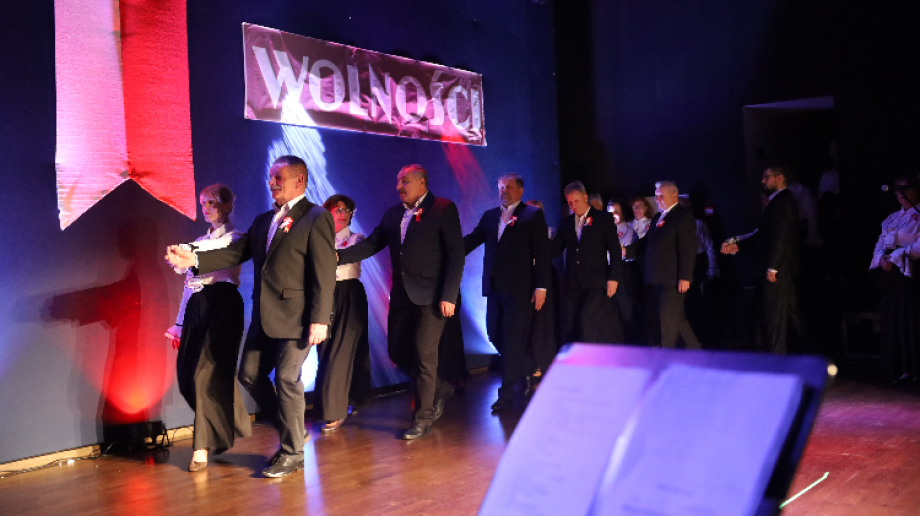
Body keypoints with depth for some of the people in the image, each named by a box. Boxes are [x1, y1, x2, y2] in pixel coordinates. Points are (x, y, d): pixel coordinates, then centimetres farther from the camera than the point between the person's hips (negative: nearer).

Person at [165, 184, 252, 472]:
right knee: (187, 374, 1)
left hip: (223, 303, -7)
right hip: (196, 307, 7)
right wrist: (179, 323, 19)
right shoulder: (199, 241, 23)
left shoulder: (235, 238, 3)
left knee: (207, 372, -12)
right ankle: (224, 428, 20)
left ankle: (203, 446, -6)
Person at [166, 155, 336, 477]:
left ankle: (292, 453, 13)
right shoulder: (263, 221, 18)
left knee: (286, 379, -4)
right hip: (264, 317, 8)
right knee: (250, 374, 10)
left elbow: (324, 273, -12)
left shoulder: (316, 218, -6)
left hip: (296, 317, -8)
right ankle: (292, 431, 26)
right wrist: (194, 259, -1)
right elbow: (237, 252, 13)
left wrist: (320, 319, -18)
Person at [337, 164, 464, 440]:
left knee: (423, 354, -5)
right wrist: (340, 256, -8)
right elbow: (371, 244, 9)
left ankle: (423, 418, 10)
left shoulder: (444, 209, -5)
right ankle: (438, 390, 31)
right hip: (401, 294, 6)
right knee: (397, 351, 9)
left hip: (431, 296, -6)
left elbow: (456, 254, -9)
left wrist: (448, 296, -15)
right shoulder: (392, 214, 13)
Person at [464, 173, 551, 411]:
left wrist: (541, 286, -10)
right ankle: (528, 369, 32)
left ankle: (506, 392, 6)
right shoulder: (489, 216, 15)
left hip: (519, 288, -5)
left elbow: (542, 252, -3)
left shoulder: (533, 215, 1)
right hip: (494, 286, 5)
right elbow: (471, 240, 5)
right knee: (495, 334, 9)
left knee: (512, 339, -3)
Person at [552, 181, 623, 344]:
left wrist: (614, 278, -7)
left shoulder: (603, 218, 2)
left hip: (596, 283, -4)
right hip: (573, 284, 4)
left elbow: (615, 251, 0)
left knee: (586, 320, -16)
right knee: (569, 325, 1)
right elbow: (555, 249, 10)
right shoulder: (565, 223, 14)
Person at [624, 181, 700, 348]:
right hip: (659, 279, 8)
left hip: (673, 280, -8)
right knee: (677, 318, 14)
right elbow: (646, 243, 17)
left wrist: (685, 278, -20)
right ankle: (695, 349, 26)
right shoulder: (657, 218, 17)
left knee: (668, 318, -3)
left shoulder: (683, 217, -9)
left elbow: (688, 250, -15)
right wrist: (626, 251, 1)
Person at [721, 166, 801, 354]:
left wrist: (772, 267, -22)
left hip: (776, 269, -10)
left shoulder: (783, 202, -14)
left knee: (773, 313, -4)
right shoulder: (778, 202, 16)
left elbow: (780, 236, -21)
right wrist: (737, 245, 11)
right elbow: (763, 235, 17)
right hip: (777, 268, 10)